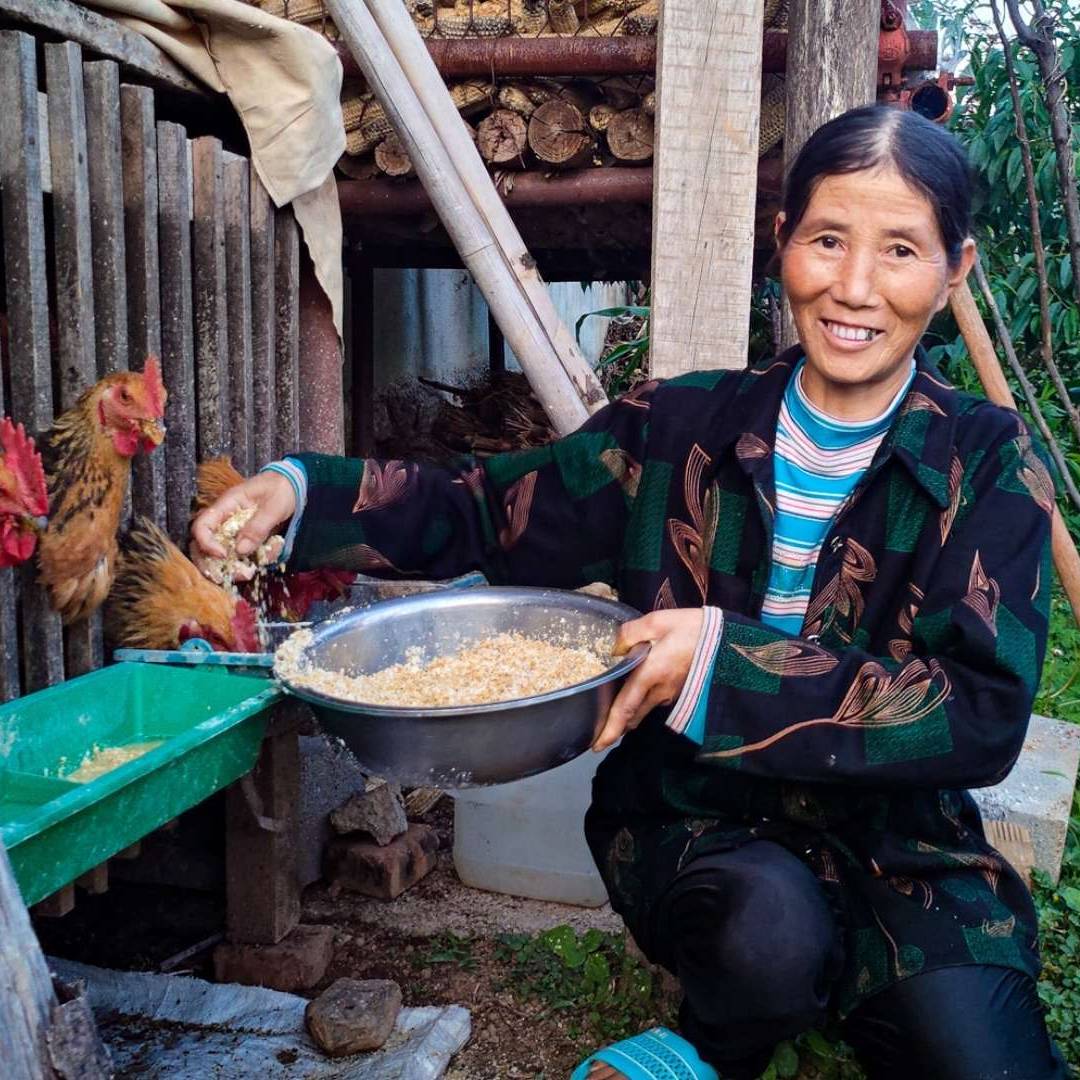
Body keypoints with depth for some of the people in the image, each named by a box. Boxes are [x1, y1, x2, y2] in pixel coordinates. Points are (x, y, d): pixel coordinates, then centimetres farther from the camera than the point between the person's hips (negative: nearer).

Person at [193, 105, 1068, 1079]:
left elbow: (983, 714, -16)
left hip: (899, 844, 1)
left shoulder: (990, 466, -6)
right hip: (694, 824, 0)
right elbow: (492, 512, 4)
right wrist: (299, 492, -11)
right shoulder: (685, 427, -3)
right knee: (770, 924, -31)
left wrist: (727, 660, -26)